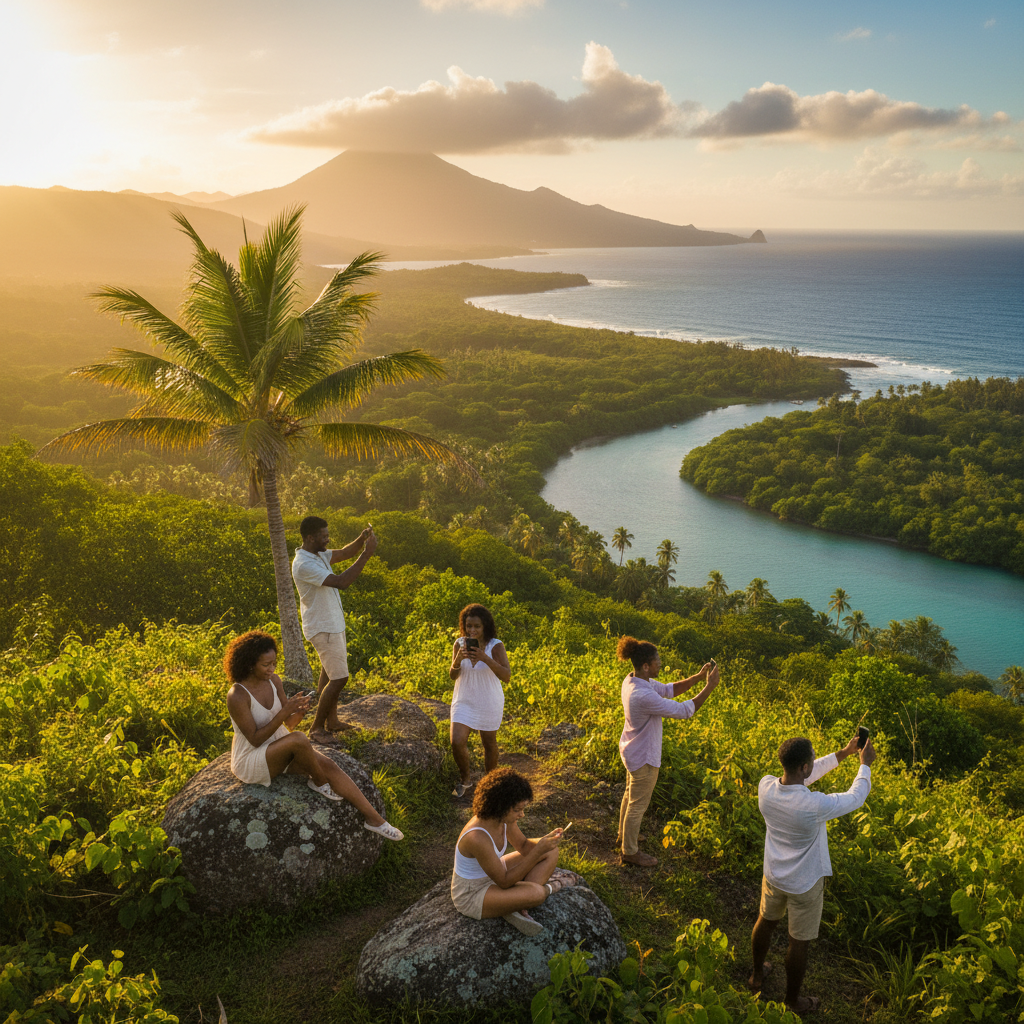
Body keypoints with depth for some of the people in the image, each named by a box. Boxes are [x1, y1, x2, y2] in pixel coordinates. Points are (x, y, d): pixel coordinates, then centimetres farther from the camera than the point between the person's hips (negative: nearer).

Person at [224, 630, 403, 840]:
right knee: (299, 739, -33)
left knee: (328, 765, -14)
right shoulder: (237, 696, -25)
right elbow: (255, 739, -23)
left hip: (280, 750, 7)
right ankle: (318, 782, -4)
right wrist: (285, 711, -29)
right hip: (251, 762, -7)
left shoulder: (273, 680, -3)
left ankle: (373, 818, -12)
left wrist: (299, 712, -21)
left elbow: (289, 723, 3)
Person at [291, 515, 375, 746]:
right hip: (323, 629, -10)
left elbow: (343, 554, 15)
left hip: (332, 624, 10)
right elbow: (340, 582, -35)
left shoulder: (318, 554, 3)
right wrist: (366, 554, -32)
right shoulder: (304, 565, -28)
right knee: (339, 678, -8)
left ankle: (331, 721, 32)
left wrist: (361, 540, -7)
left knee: (329, 673, 19)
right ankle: (317, 728, 4)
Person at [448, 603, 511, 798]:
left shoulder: (495, 646, -15)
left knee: (489, 743, 12)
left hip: (489, 703, -2)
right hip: (464, 701, 2)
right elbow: (452, 676, -6)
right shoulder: (460, 644, -6)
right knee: (457, 742, -9)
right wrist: (458, 659, -27)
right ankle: (465, 779, 18)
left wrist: (485, 659, -37)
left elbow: (506, 676, -24)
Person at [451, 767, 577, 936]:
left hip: (492, 875, 9)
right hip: (471, 896, -9)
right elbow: (504, 882, -28)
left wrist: (547, 839, -15)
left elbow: (523, 846, 6)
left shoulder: (504, 817, -11)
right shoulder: (477, 838, -36)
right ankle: (551, 885, 3)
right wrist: (538, 851, -30)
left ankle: (519, 908, -7)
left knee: (551, 853, 4)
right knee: (536, 893, -33)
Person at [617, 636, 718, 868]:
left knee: (631, 795, 29)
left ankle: (625, 835, 50)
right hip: (643, 757, -10)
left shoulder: (632, 681, -7)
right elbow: (683, 711, -31)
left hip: (631, 751, 10)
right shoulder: (643, 696, -37)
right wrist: (709, 687, -26)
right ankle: (630, 852, 29)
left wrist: (697, 677, -10)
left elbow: (668, 689, 2)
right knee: (638, 804, 10)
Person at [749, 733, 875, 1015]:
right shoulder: (814, 806, -38)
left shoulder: (766, 787, -21)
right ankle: (793, 1000, 38)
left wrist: (842, 754, 2)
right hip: (805, 884, -5)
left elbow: (804, 777, -2)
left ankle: (757, 975, 52)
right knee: (799, 942, 17)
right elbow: (855, 798, -18)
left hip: (773, 875, 5)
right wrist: (865, 764, -1)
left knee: (766, 921, 29)